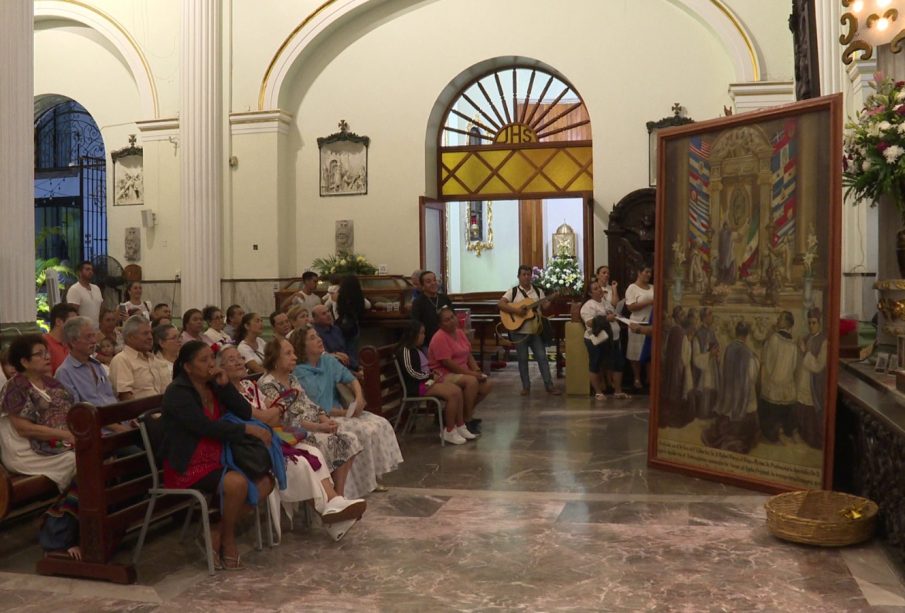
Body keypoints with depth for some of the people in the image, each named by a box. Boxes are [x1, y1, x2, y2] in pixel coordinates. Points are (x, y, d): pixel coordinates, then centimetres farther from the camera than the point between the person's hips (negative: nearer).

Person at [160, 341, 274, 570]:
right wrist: (247, 429, -19)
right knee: (237, 482, -30)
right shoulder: (177, 392, -12)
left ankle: (217, 532, 0)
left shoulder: (213, 386, 10)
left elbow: (245, 413, 4)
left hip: (216, 461, 8)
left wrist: (225, 385, -7)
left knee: (265, 482, -7)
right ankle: (228, 540, -4)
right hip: (186, 467, -8)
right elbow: (206, 427, -23)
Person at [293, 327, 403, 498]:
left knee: (381, 424, -7)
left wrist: (359, 398, -12)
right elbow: (314, 409, -16)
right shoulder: (300, 373, -15)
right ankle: (364, 483, -7)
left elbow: (351, 378, 8)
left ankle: (374, 477, 2)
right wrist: (345, 413, -15)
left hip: (341, 410, 8)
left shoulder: (328, 360, 6)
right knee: (366, 431, -24)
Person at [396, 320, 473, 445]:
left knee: (458, 390, -9)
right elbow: (411, 372, -19)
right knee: (453, 394, -23)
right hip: (416, 385, -10)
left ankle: (460, 427, -5)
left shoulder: (417, 349, 19)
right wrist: (431, 376, -11)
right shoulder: (405, 350, -12)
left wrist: (434, 374, 5)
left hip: (426, 381, 10)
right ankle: (449, 432, -18)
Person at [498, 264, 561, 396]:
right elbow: (500, 304, -11)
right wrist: (515, 310, -22)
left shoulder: (538, 291, 10)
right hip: (519, 331, -2)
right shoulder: (513, 291, 0)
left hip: (535, 330, 2)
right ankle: (526, 386, 14)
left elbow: (544, 308, 8)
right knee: (522, 359, 5)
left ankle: (549, 385, 3)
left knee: (542, 357, 0)